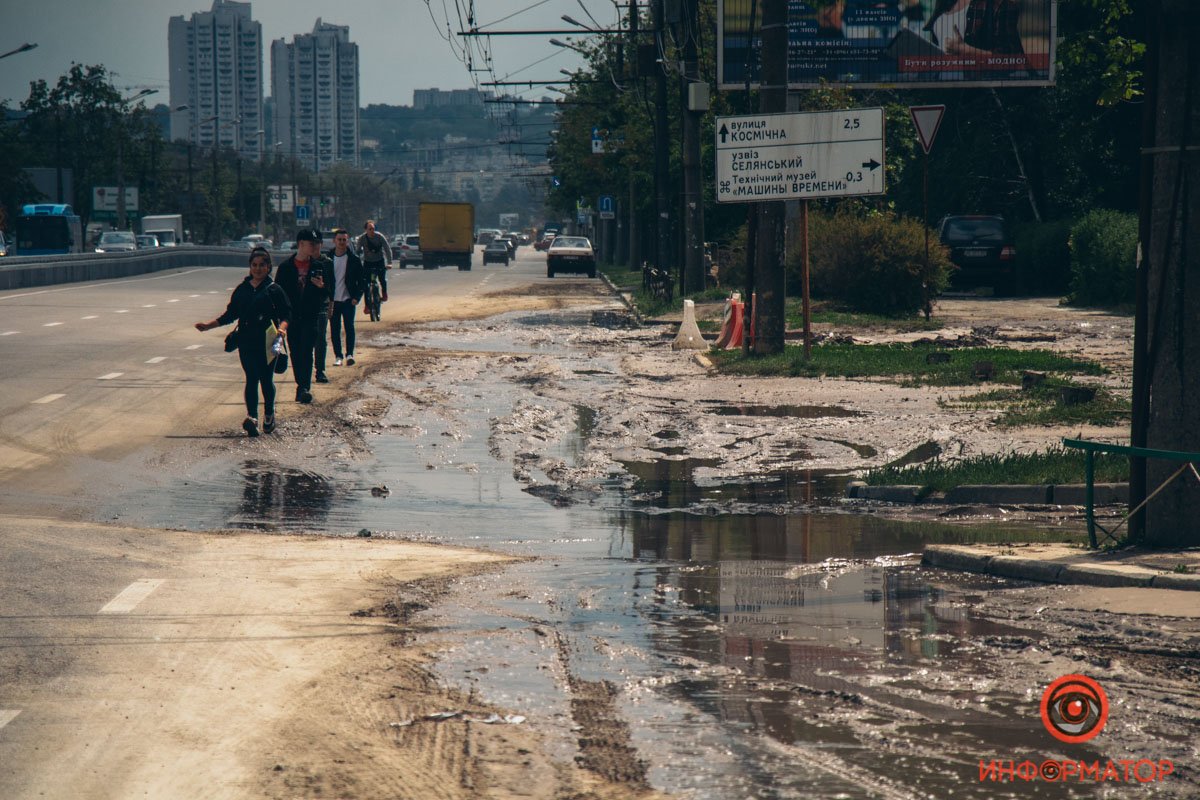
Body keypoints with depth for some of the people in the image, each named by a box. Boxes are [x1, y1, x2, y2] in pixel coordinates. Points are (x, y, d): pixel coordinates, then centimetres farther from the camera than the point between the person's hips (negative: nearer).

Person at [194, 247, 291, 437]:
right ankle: (252, 417, -13)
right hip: (246, 341, 3)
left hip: (267, 342, -3)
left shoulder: (274, 290, 0)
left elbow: (286, 314, -3)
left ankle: (269, 415, 22)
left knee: (266, 378, 4)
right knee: (251, 378, -4)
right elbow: (231, 314, 17)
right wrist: (208, 325, 13)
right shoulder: (242, 289, 10)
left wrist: (282, 327, -24)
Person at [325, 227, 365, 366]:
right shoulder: (327, 258, 4)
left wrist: (357, 297, -7)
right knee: (335, 329, 3)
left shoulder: (354, 259, 0)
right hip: (332, 300, 2)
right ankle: (338, 356, 9)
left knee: (349, 327, -8)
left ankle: (350, 354, -2)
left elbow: (362, 280, 3)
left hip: (348, 300, -2)